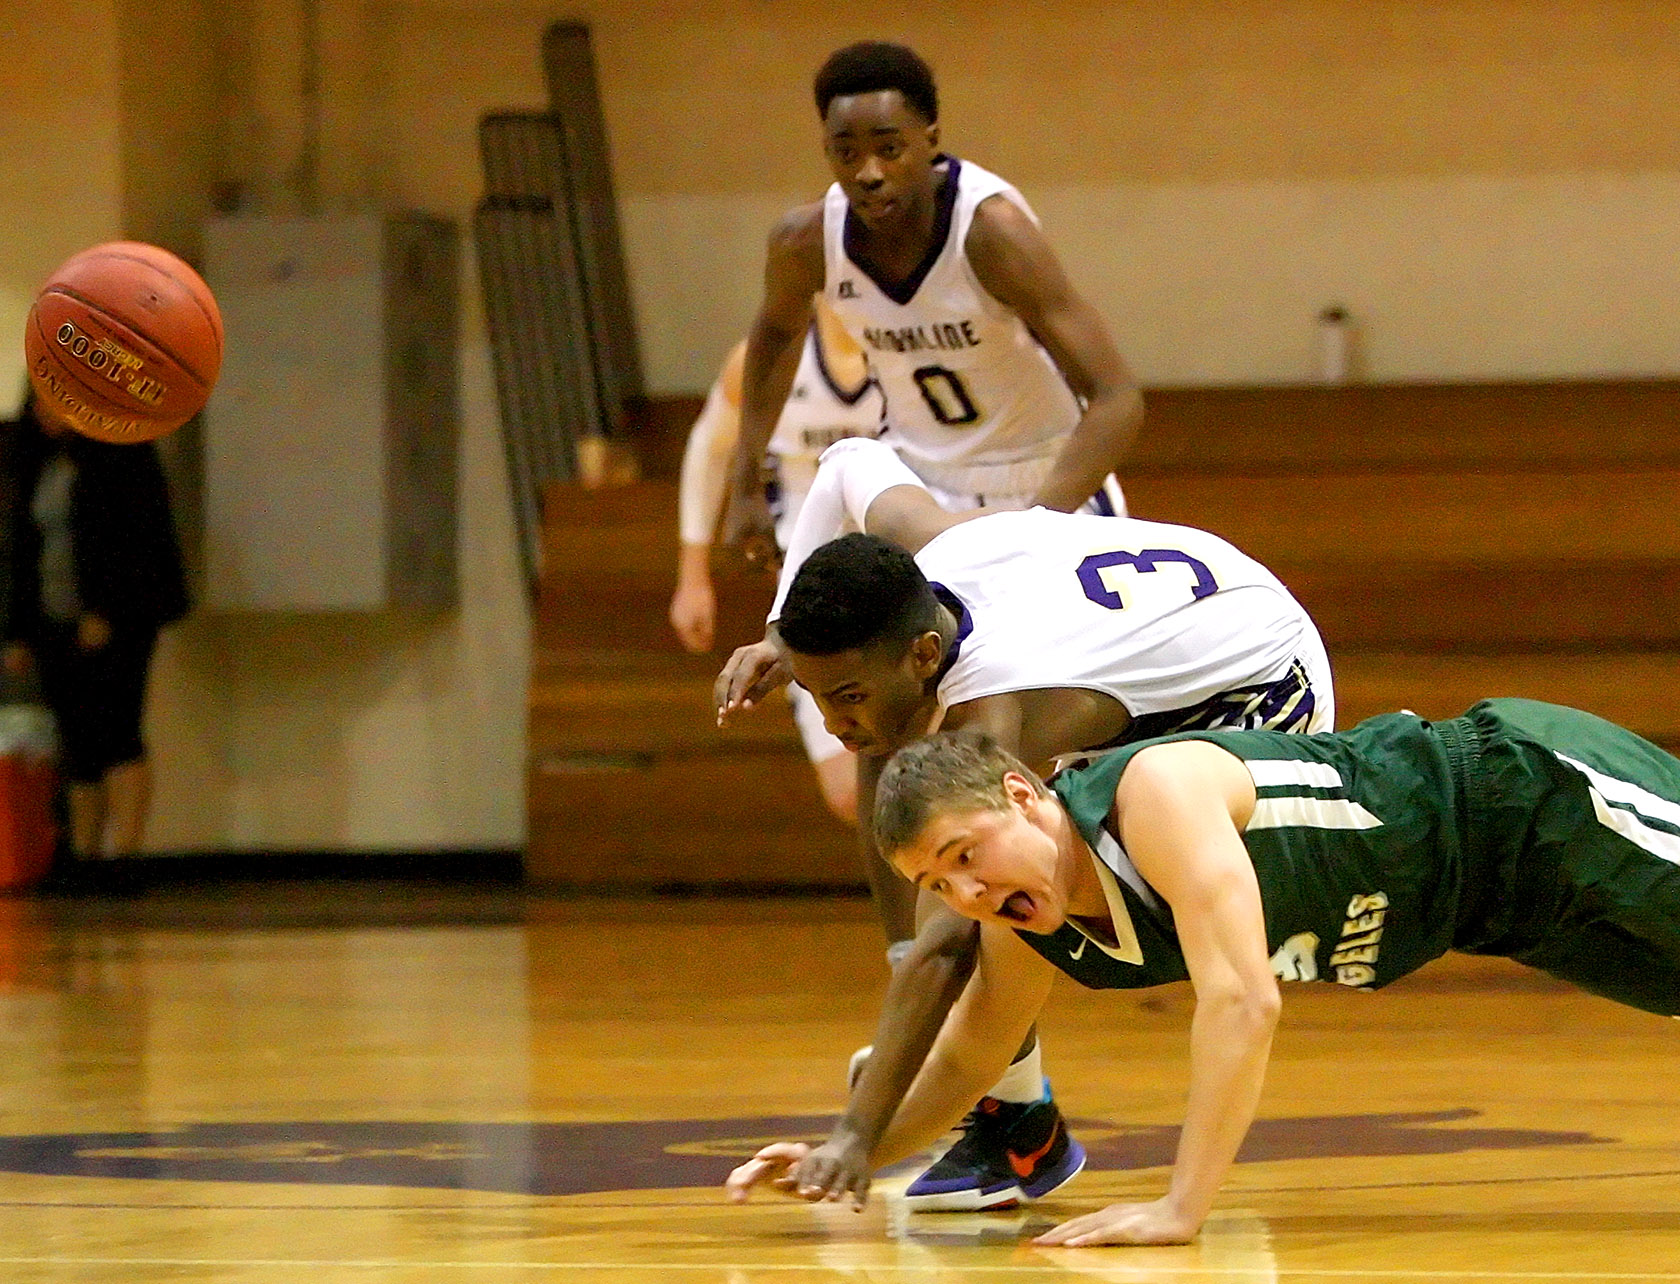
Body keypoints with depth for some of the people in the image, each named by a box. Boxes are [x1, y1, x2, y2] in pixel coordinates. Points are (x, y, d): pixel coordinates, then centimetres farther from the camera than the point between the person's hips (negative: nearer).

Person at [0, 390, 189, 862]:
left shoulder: (122, 451, -4)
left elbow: (138, 537, -12)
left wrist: (105, 613, -18)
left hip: (116, 620, -7)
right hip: (55, 623, 7)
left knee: (114, 731, -15)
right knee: (78, 750, 4)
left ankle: (123, 852, -21)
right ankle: (84, 854, 5)